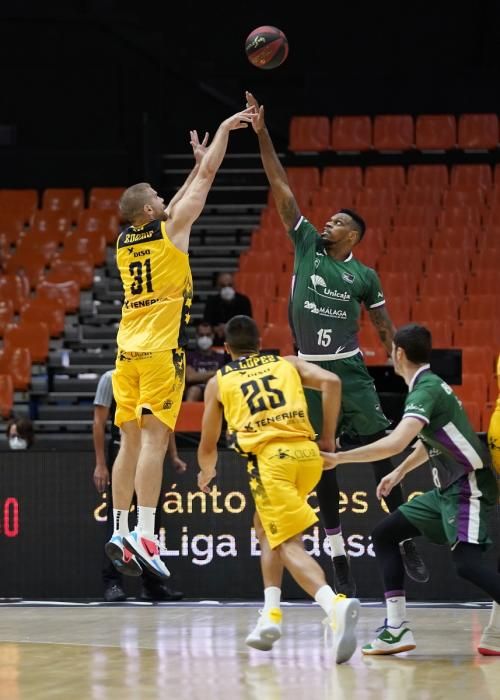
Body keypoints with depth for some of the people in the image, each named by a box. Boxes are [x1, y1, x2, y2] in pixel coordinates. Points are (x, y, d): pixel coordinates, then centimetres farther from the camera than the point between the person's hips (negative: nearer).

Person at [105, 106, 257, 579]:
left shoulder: (125, 240, 14)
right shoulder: (170, 229, -3)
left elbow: (167, 215, 33)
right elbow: (209, 177, 4)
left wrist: (197, 164, 38)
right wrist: (224, 130, 16)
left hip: (127, 349, 6)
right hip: (161, 349, -6)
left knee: (130, 441, 8)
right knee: (153, 439, -11)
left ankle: (119, 532, 6)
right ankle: (143, 534, -19)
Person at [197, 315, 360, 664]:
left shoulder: (219, 382, 20)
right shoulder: (288, 364, 24)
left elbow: (208, 446, 26)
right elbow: (331, 382, 5)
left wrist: (207, 473, 48)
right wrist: (328, 438, 11)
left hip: (270, 458, -4)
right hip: (307, 453, 4)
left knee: (290, 544, -11)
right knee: (267, 529, 27)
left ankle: (336, 605, -38)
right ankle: (271, 615, 16)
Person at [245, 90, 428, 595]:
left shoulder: (363, 275, 3)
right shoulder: (307, 246, 6)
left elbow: (384, 325, 10)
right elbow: (282, 190, 2)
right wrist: (262, 133, -3)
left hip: (349, 370, -1)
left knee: (379, 452, -5)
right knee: (322, 464, 3)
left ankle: (406, 542, 2)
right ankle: (338, 558, 8)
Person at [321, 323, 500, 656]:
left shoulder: (426, 390, -19)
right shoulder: (429, 385, 12)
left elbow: (396, 442, -33)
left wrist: (338, 458, -28)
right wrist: (400, 473, 32)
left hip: (470, 488, -10)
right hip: (447, 490, 10)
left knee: (467, 562, -24)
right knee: (385, 535, 8)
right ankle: (397, 628, 5)